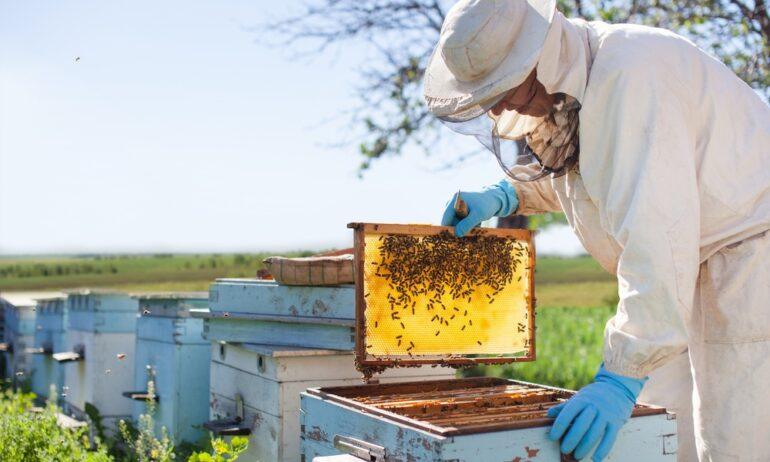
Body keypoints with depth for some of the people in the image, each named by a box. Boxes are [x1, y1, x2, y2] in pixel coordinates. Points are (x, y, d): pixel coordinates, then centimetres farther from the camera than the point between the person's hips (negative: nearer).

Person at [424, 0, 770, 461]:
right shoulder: (557, 82, 4)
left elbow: (658, 237, -33)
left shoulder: (629, 76, -26)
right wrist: (504, 195, 6)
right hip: (693, 270, 9)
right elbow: (566, 168, 25)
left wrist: (621, 377, -34)